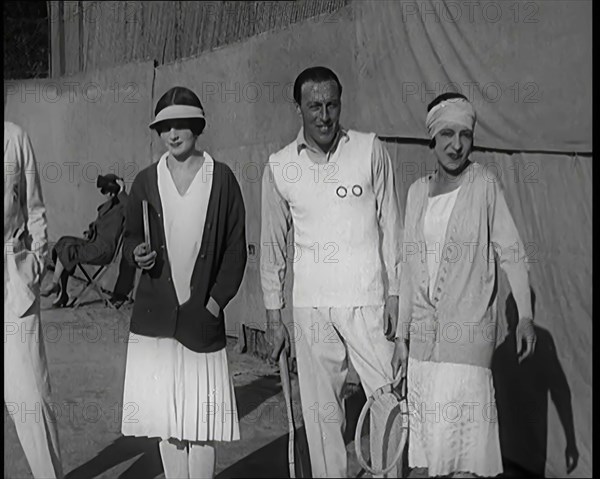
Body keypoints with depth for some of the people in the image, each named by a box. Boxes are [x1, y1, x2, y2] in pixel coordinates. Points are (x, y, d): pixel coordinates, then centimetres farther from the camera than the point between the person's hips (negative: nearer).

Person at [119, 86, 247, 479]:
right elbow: (131, 237, 15)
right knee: (166, 420, 7)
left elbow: (236, 248, 1)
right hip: (155, 317, 2)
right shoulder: (146, 181, 7)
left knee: (202, 423, -1)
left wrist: (217, 301, -7)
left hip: (203, 316, -2)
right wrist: (138, 253, -8)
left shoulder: (221, 178, 1)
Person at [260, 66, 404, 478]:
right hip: (310, 306, 1)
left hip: (368, 301, -1)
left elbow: (390, 226, 2)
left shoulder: (370, 150, -1)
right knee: (322, 410, 8)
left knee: (390, 400, 1)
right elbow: (273, 244, 9)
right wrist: (273, 315, 8)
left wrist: (395, 294, -2)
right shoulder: (279, 167, 3)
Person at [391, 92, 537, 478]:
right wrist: (402, 335, 14)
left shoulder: (484, 185, -5)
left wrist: (525, 316, -23)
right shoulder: (418, 191, 9)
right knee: (430, 440, 11)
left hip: (468, 330, -5)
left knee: (461, 447, -7)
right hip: (425, 331, 5)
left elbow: (511, 253, -10)